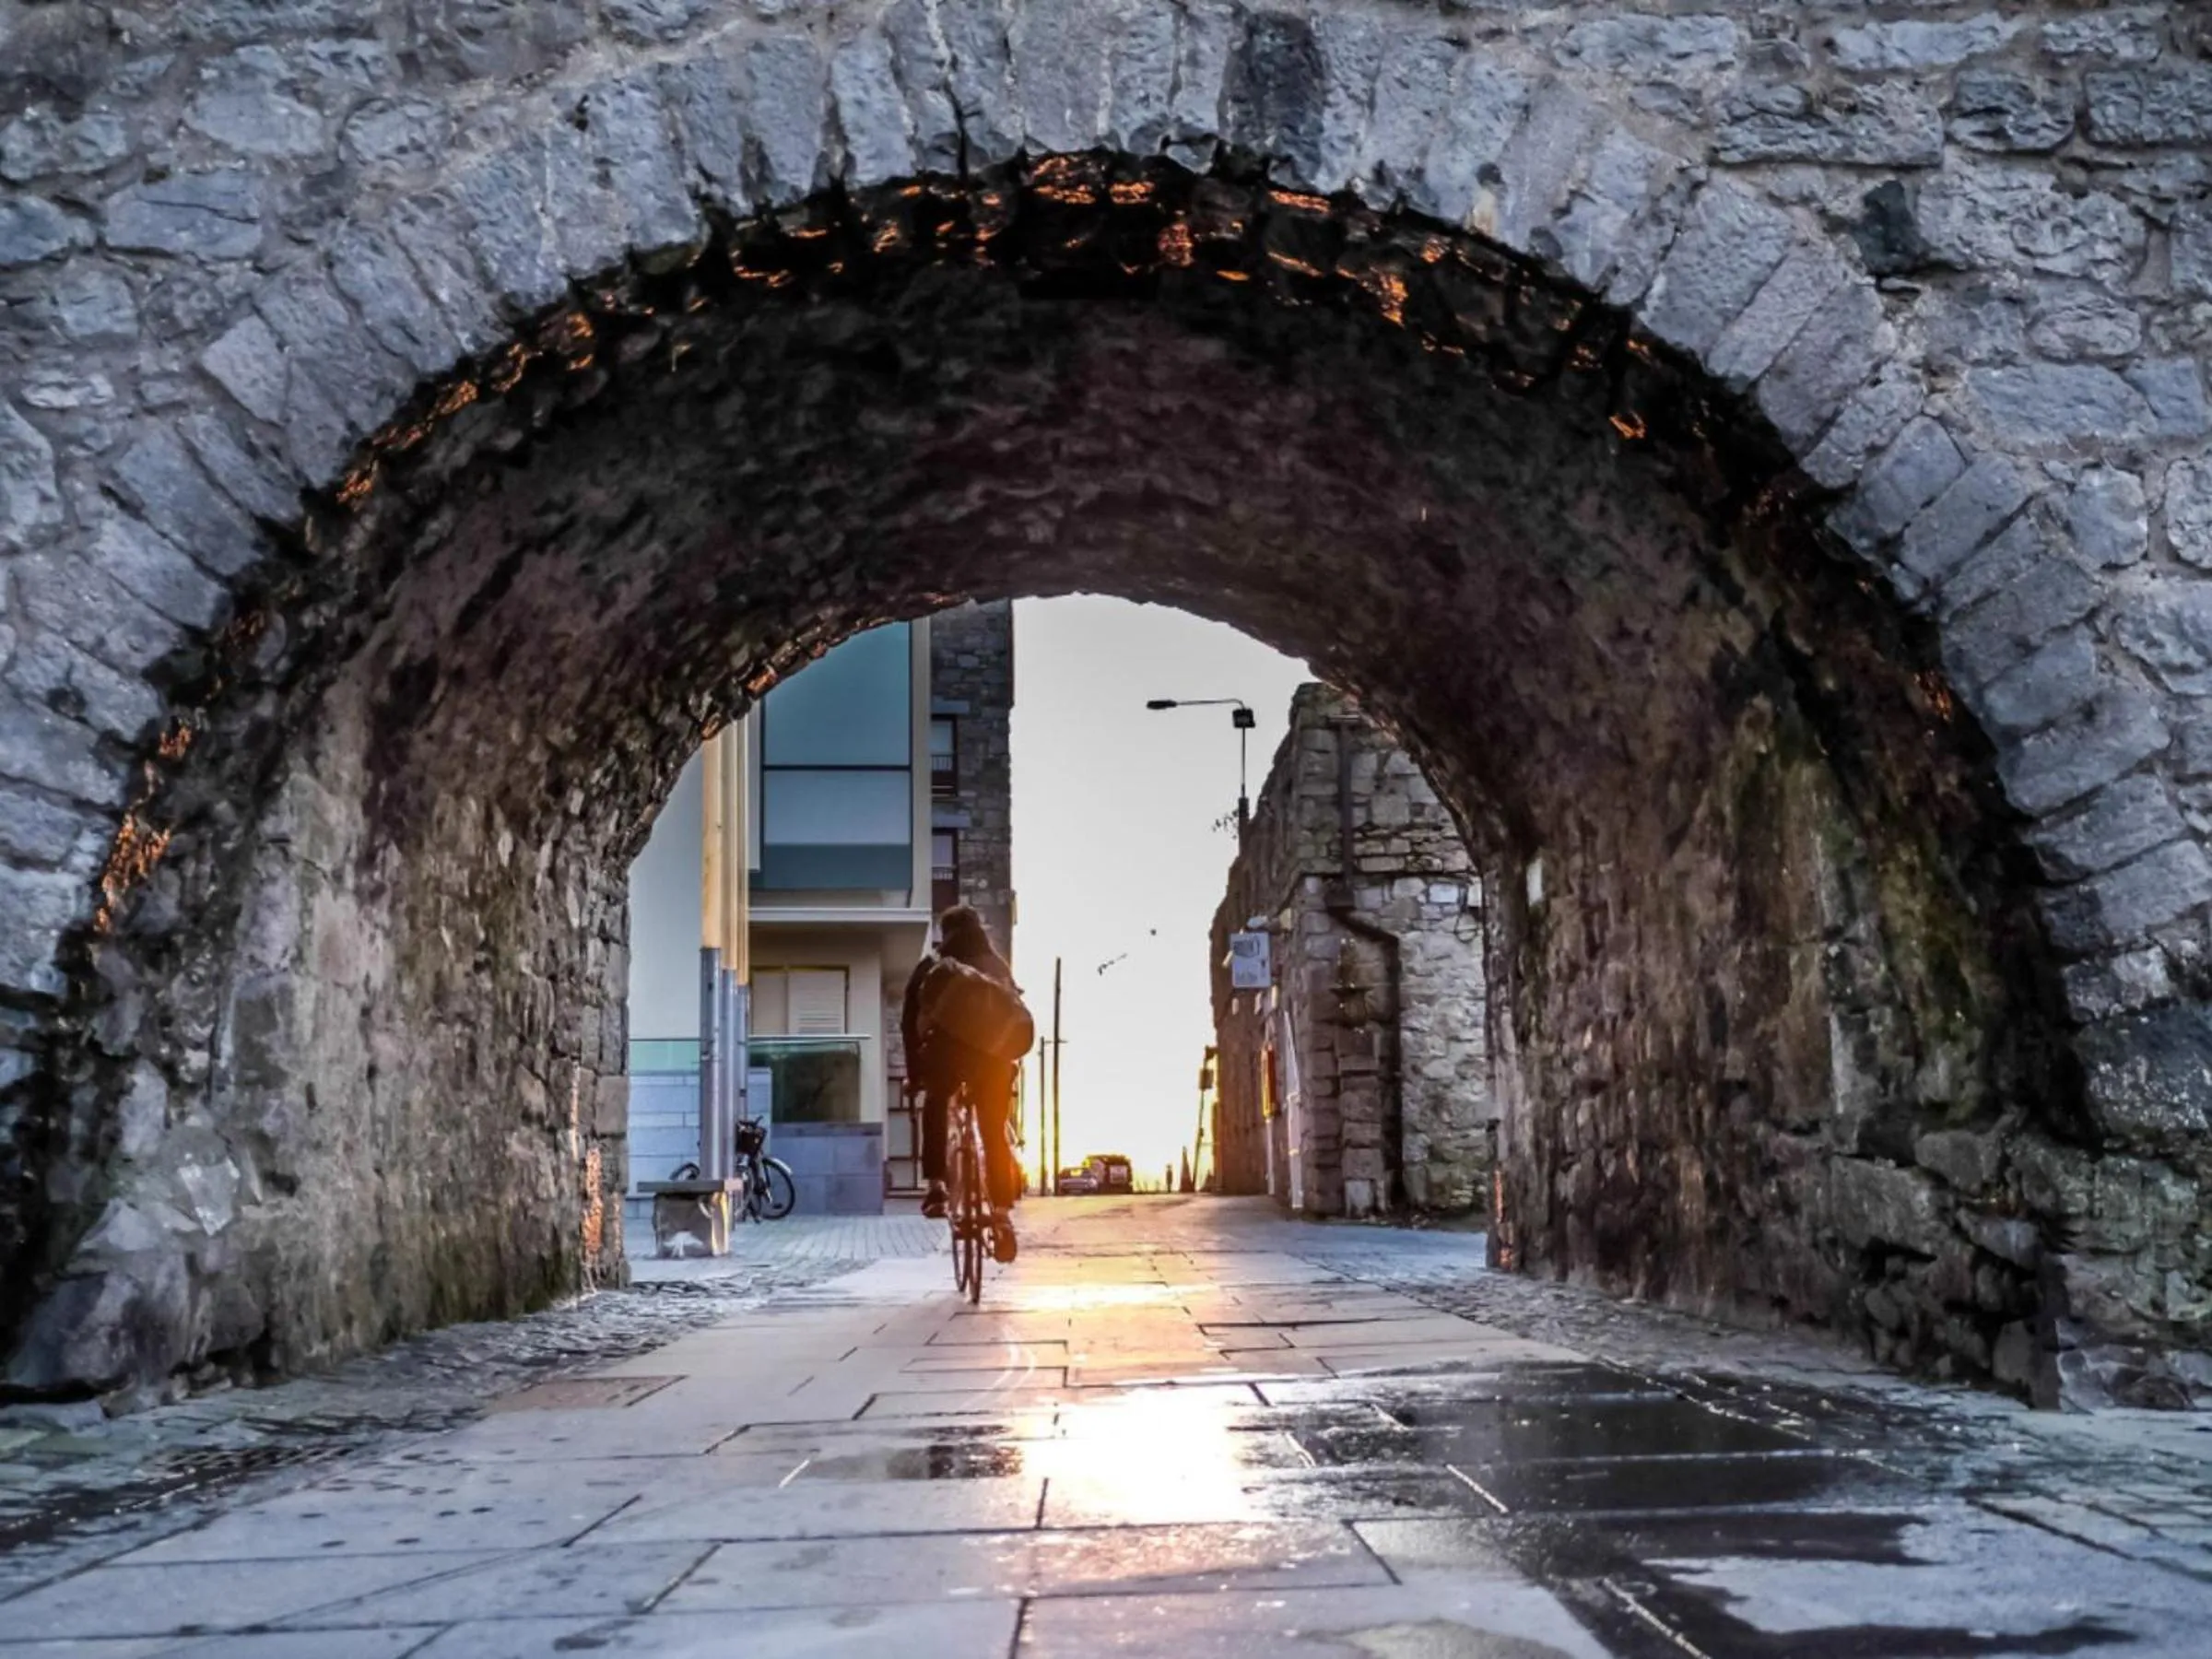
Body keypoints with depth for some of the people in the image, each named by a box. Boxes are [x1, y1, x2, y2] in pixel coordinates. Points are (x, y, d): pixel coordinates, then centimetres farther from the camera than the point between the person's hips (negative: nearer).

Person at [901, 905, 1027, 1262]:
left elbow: (910, 1022, 9)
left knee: (935, 1111, 24)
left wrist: (913, 1072, 13)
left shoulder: (932, 968, 12)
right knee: (995, 1134, 9)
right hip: (994, 1058, 1)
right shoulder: (997, 967, 18)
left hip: (947, 1052, -1)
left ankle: (935, 1186, 8)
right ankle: (1001, 1213, -2)